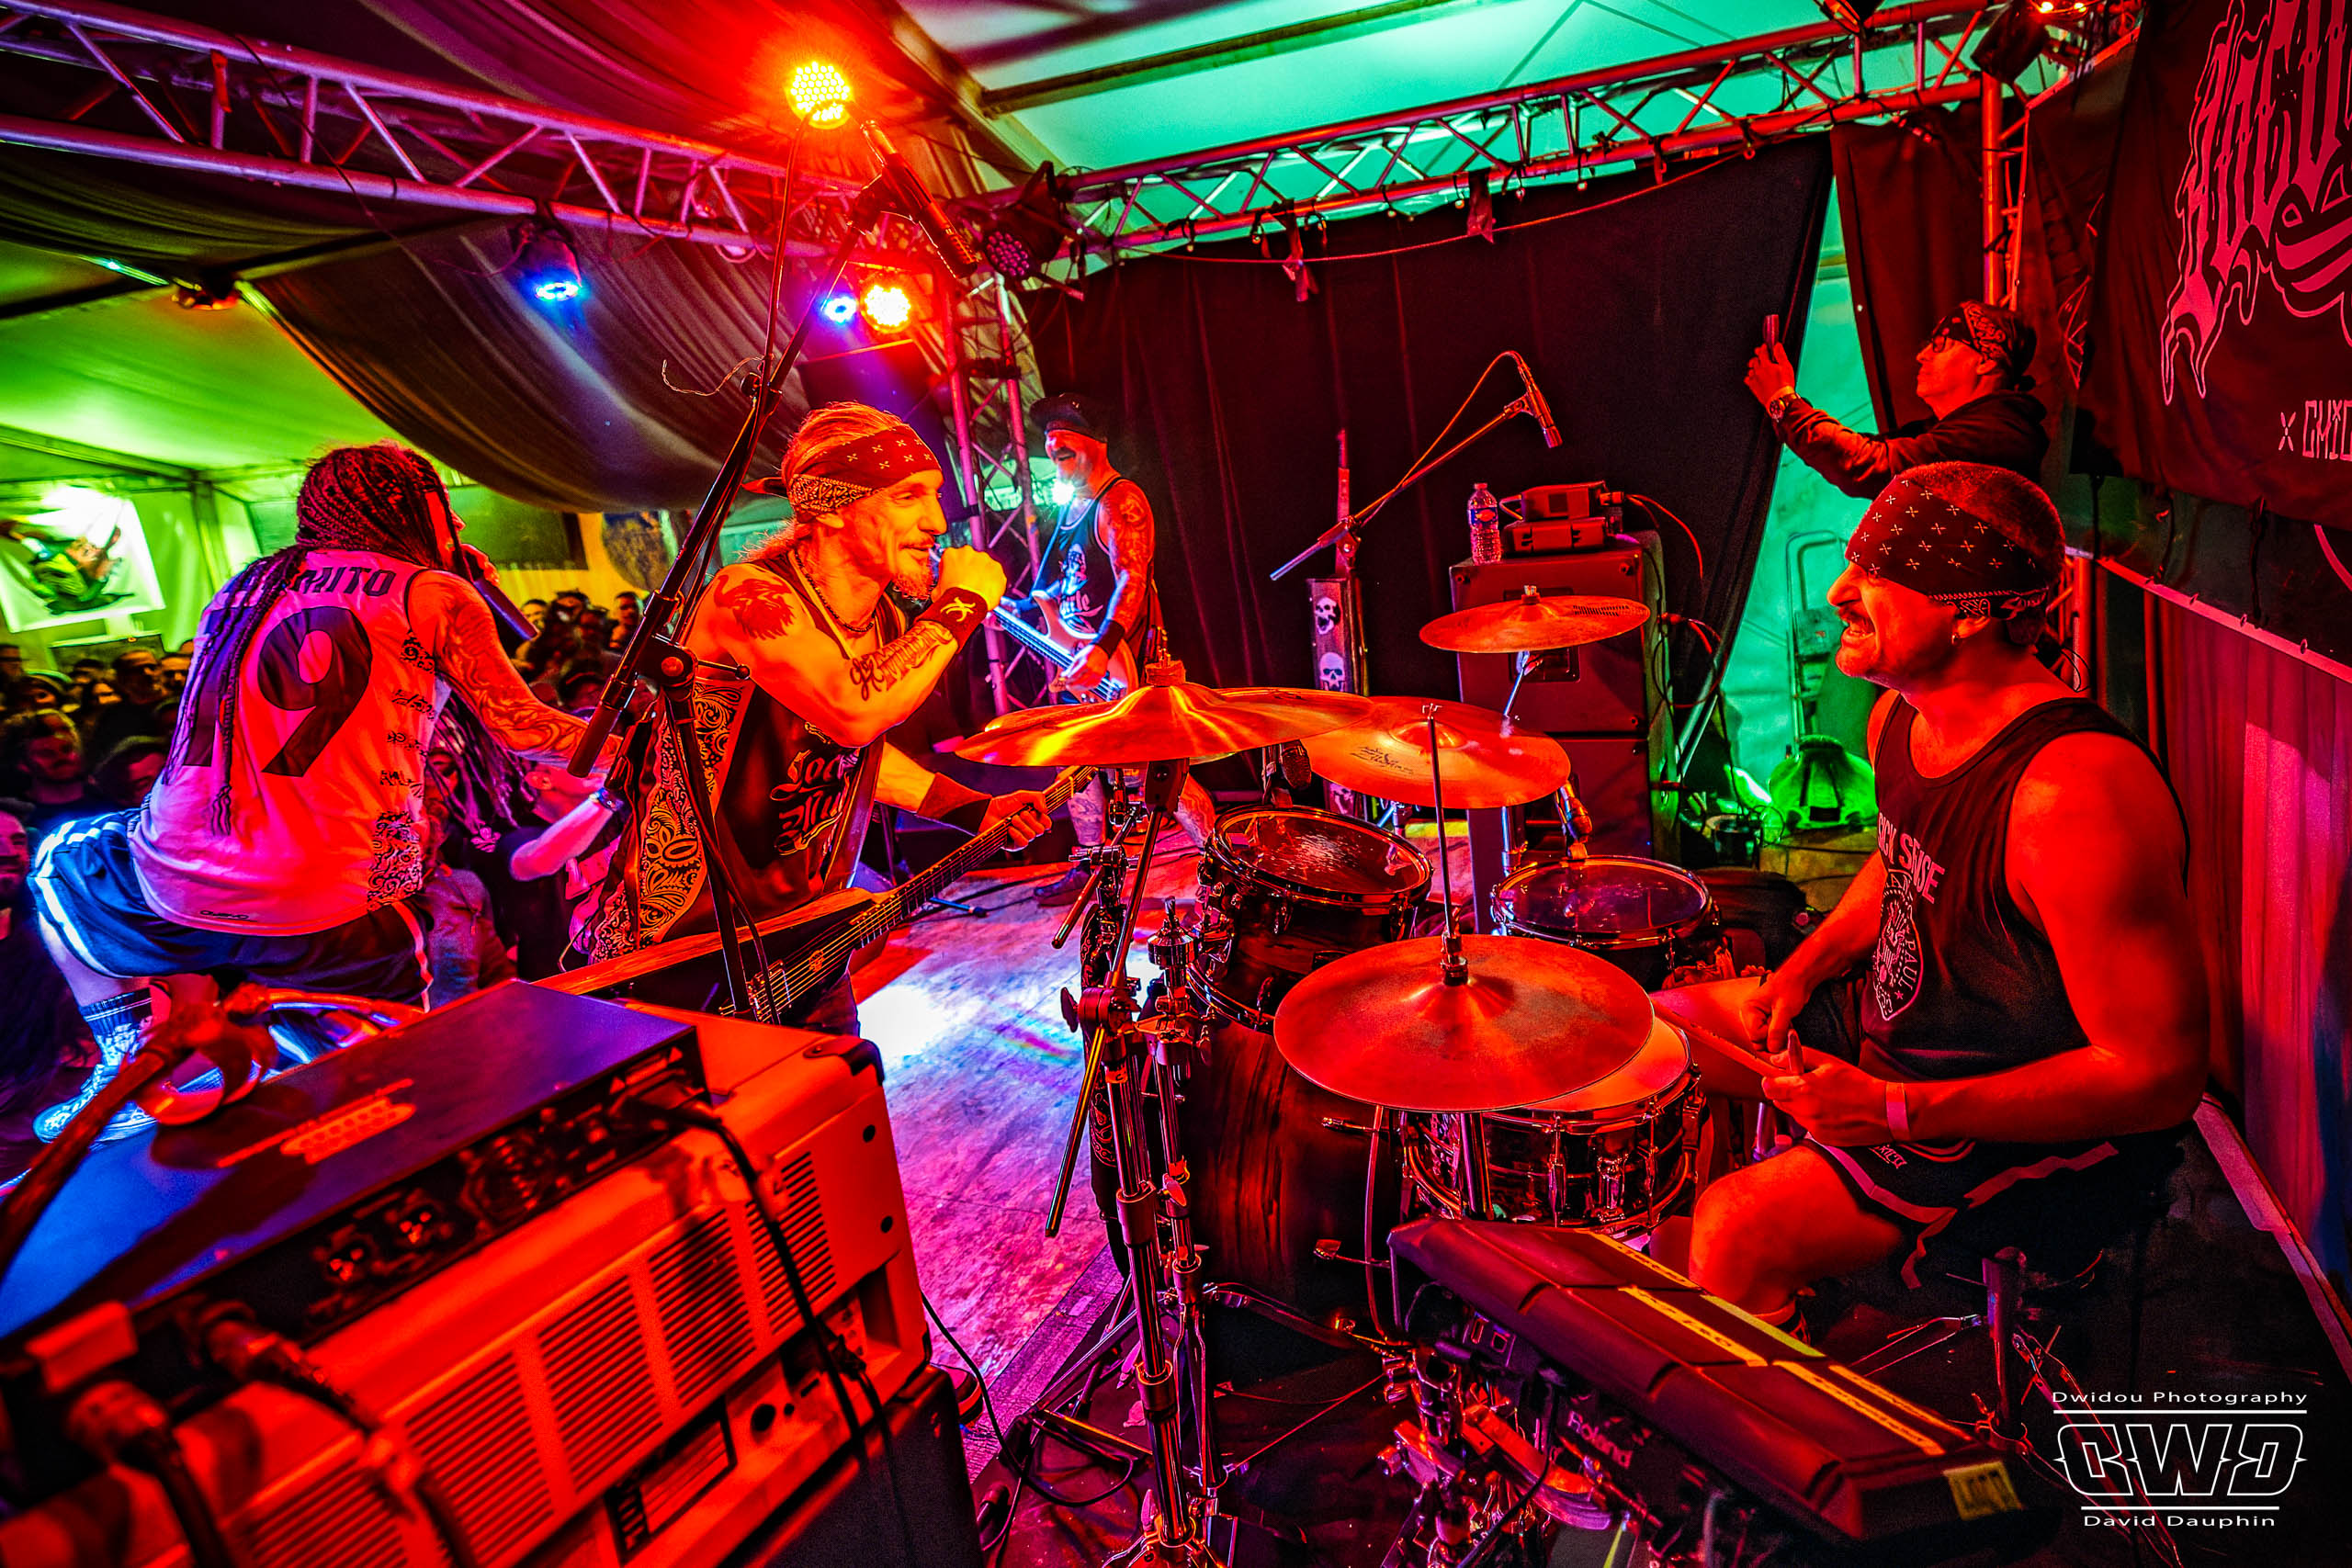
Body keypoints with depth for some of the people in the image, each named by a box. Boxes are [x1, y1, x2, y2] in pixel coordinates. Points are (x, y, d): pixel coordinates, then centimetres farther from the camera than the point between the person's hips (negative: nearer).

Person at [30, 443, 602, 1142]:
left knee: (62, 857, 37)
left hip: (177, 898, 4)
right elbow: (522, 729, 1)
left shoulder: (243, 588, 18)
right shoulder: (433, 593, 0)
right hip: (334, 924, -3)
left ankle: (129, 1069, 25)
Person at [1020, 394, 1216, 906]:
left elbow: (1132, 580, -26)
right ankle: (1092, 868, 26)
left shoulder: (1120, 500, -14)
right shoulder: (1071, 504, 17)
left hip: (1119, 659, -10)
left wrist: (1100, 649, -36)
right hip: (1078, 658, 10)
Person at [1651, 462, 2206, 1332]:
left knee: (1734, 1232, -24)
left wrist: (1895, 1112, -28)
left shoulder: (2076, 793, -33)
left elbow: (2161, 1077, -29)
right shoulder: (1900, 716, -3)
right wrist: (1806, 967, 2)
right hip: (1888, 1022, 9)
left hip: (2027, 1122, -9)